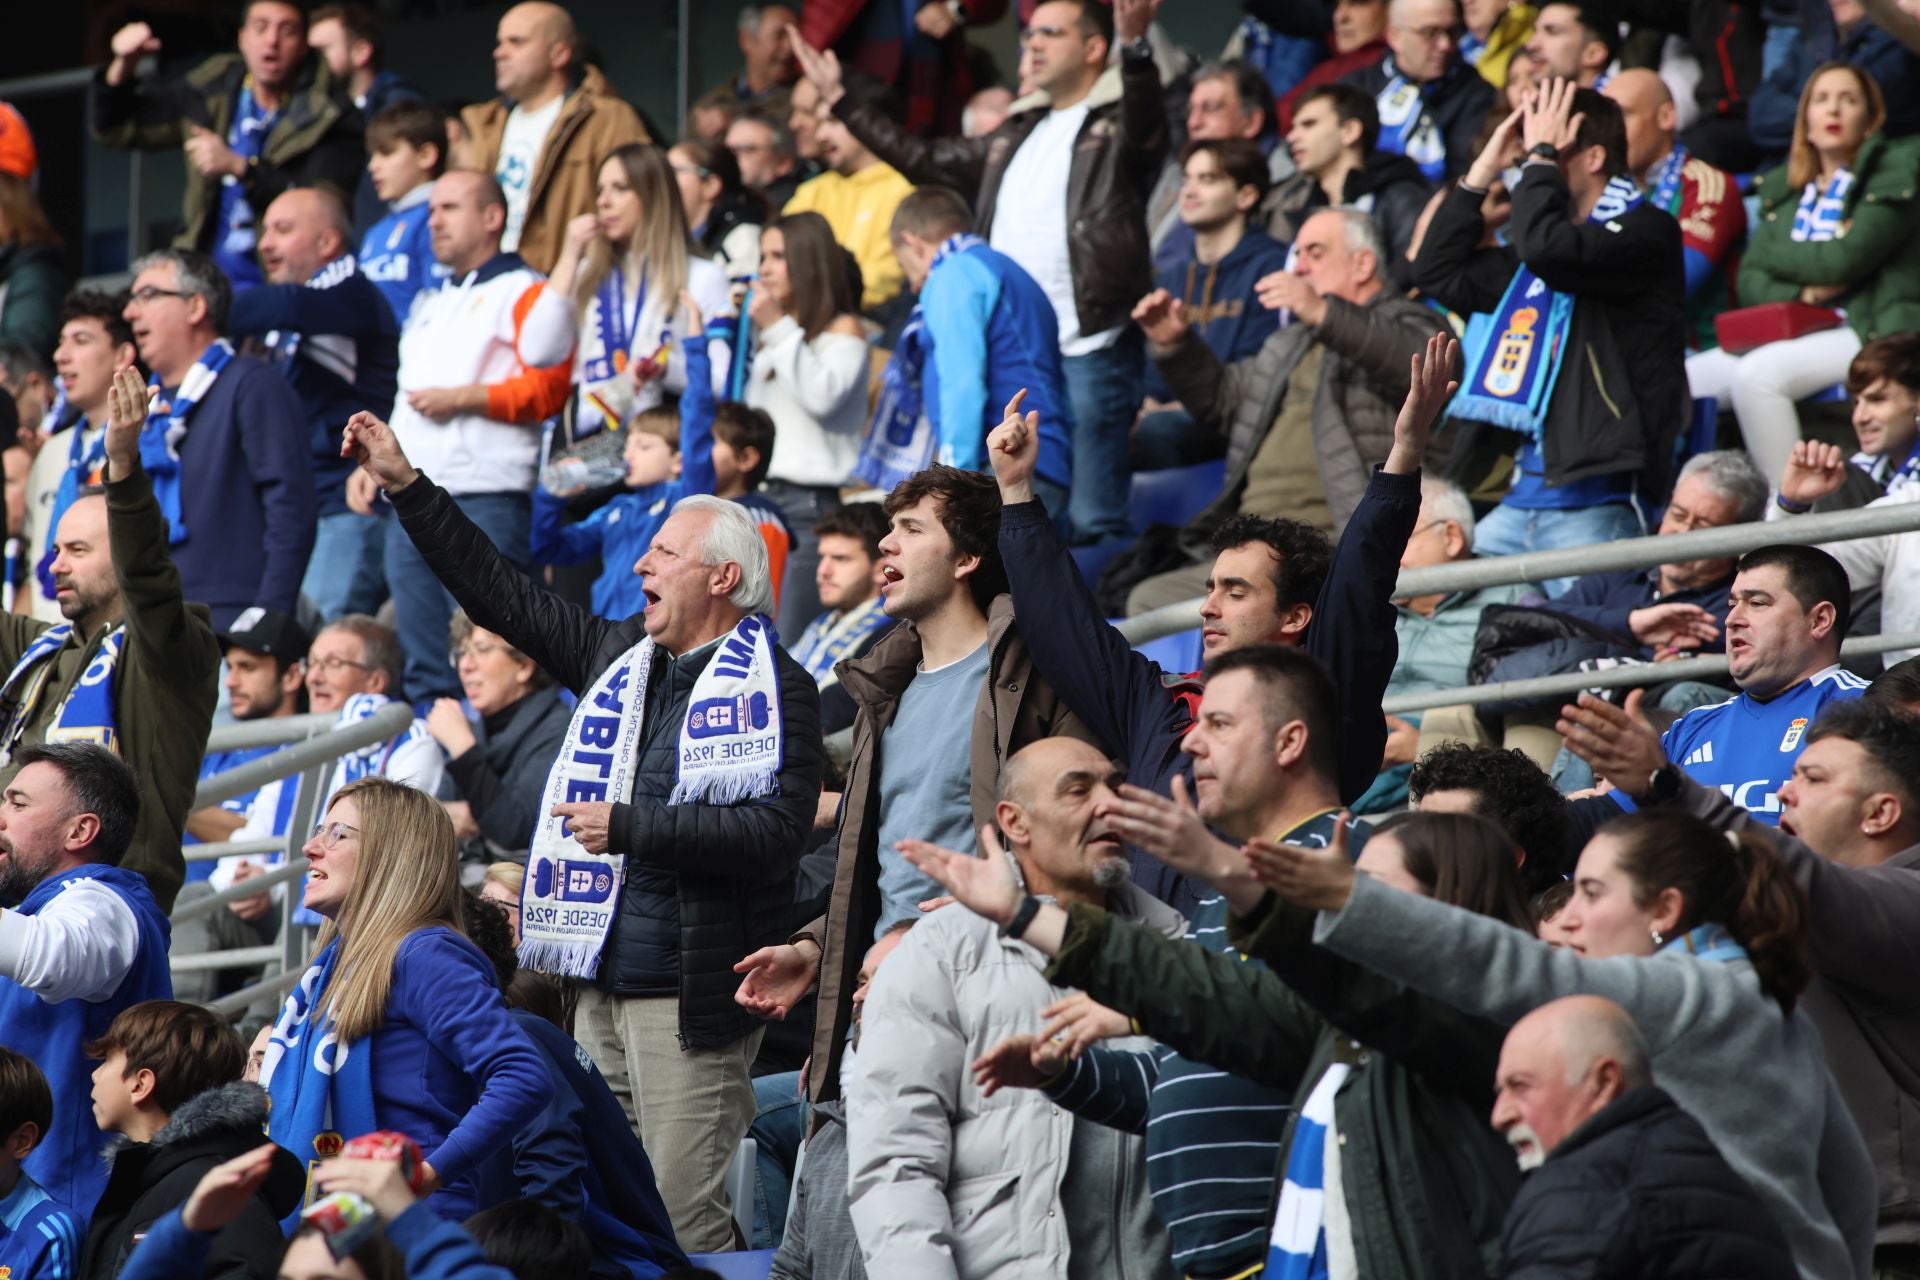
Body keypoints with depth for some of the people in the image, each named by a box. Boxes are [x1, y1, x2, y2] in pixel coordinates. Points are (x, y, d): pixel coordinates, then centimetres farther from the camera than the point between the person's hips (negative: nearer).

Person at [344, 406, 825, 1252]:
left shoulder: (775, 688, -7)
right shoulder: (619, 655, 15)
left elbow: (778, 829, -20)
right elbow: (501, 596, 21)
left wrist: (629, 827, -16)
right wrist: (403, 487, 19)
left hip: (688, 998, -8)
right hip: (603, 987, 8)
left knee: (683, 1228, -11)